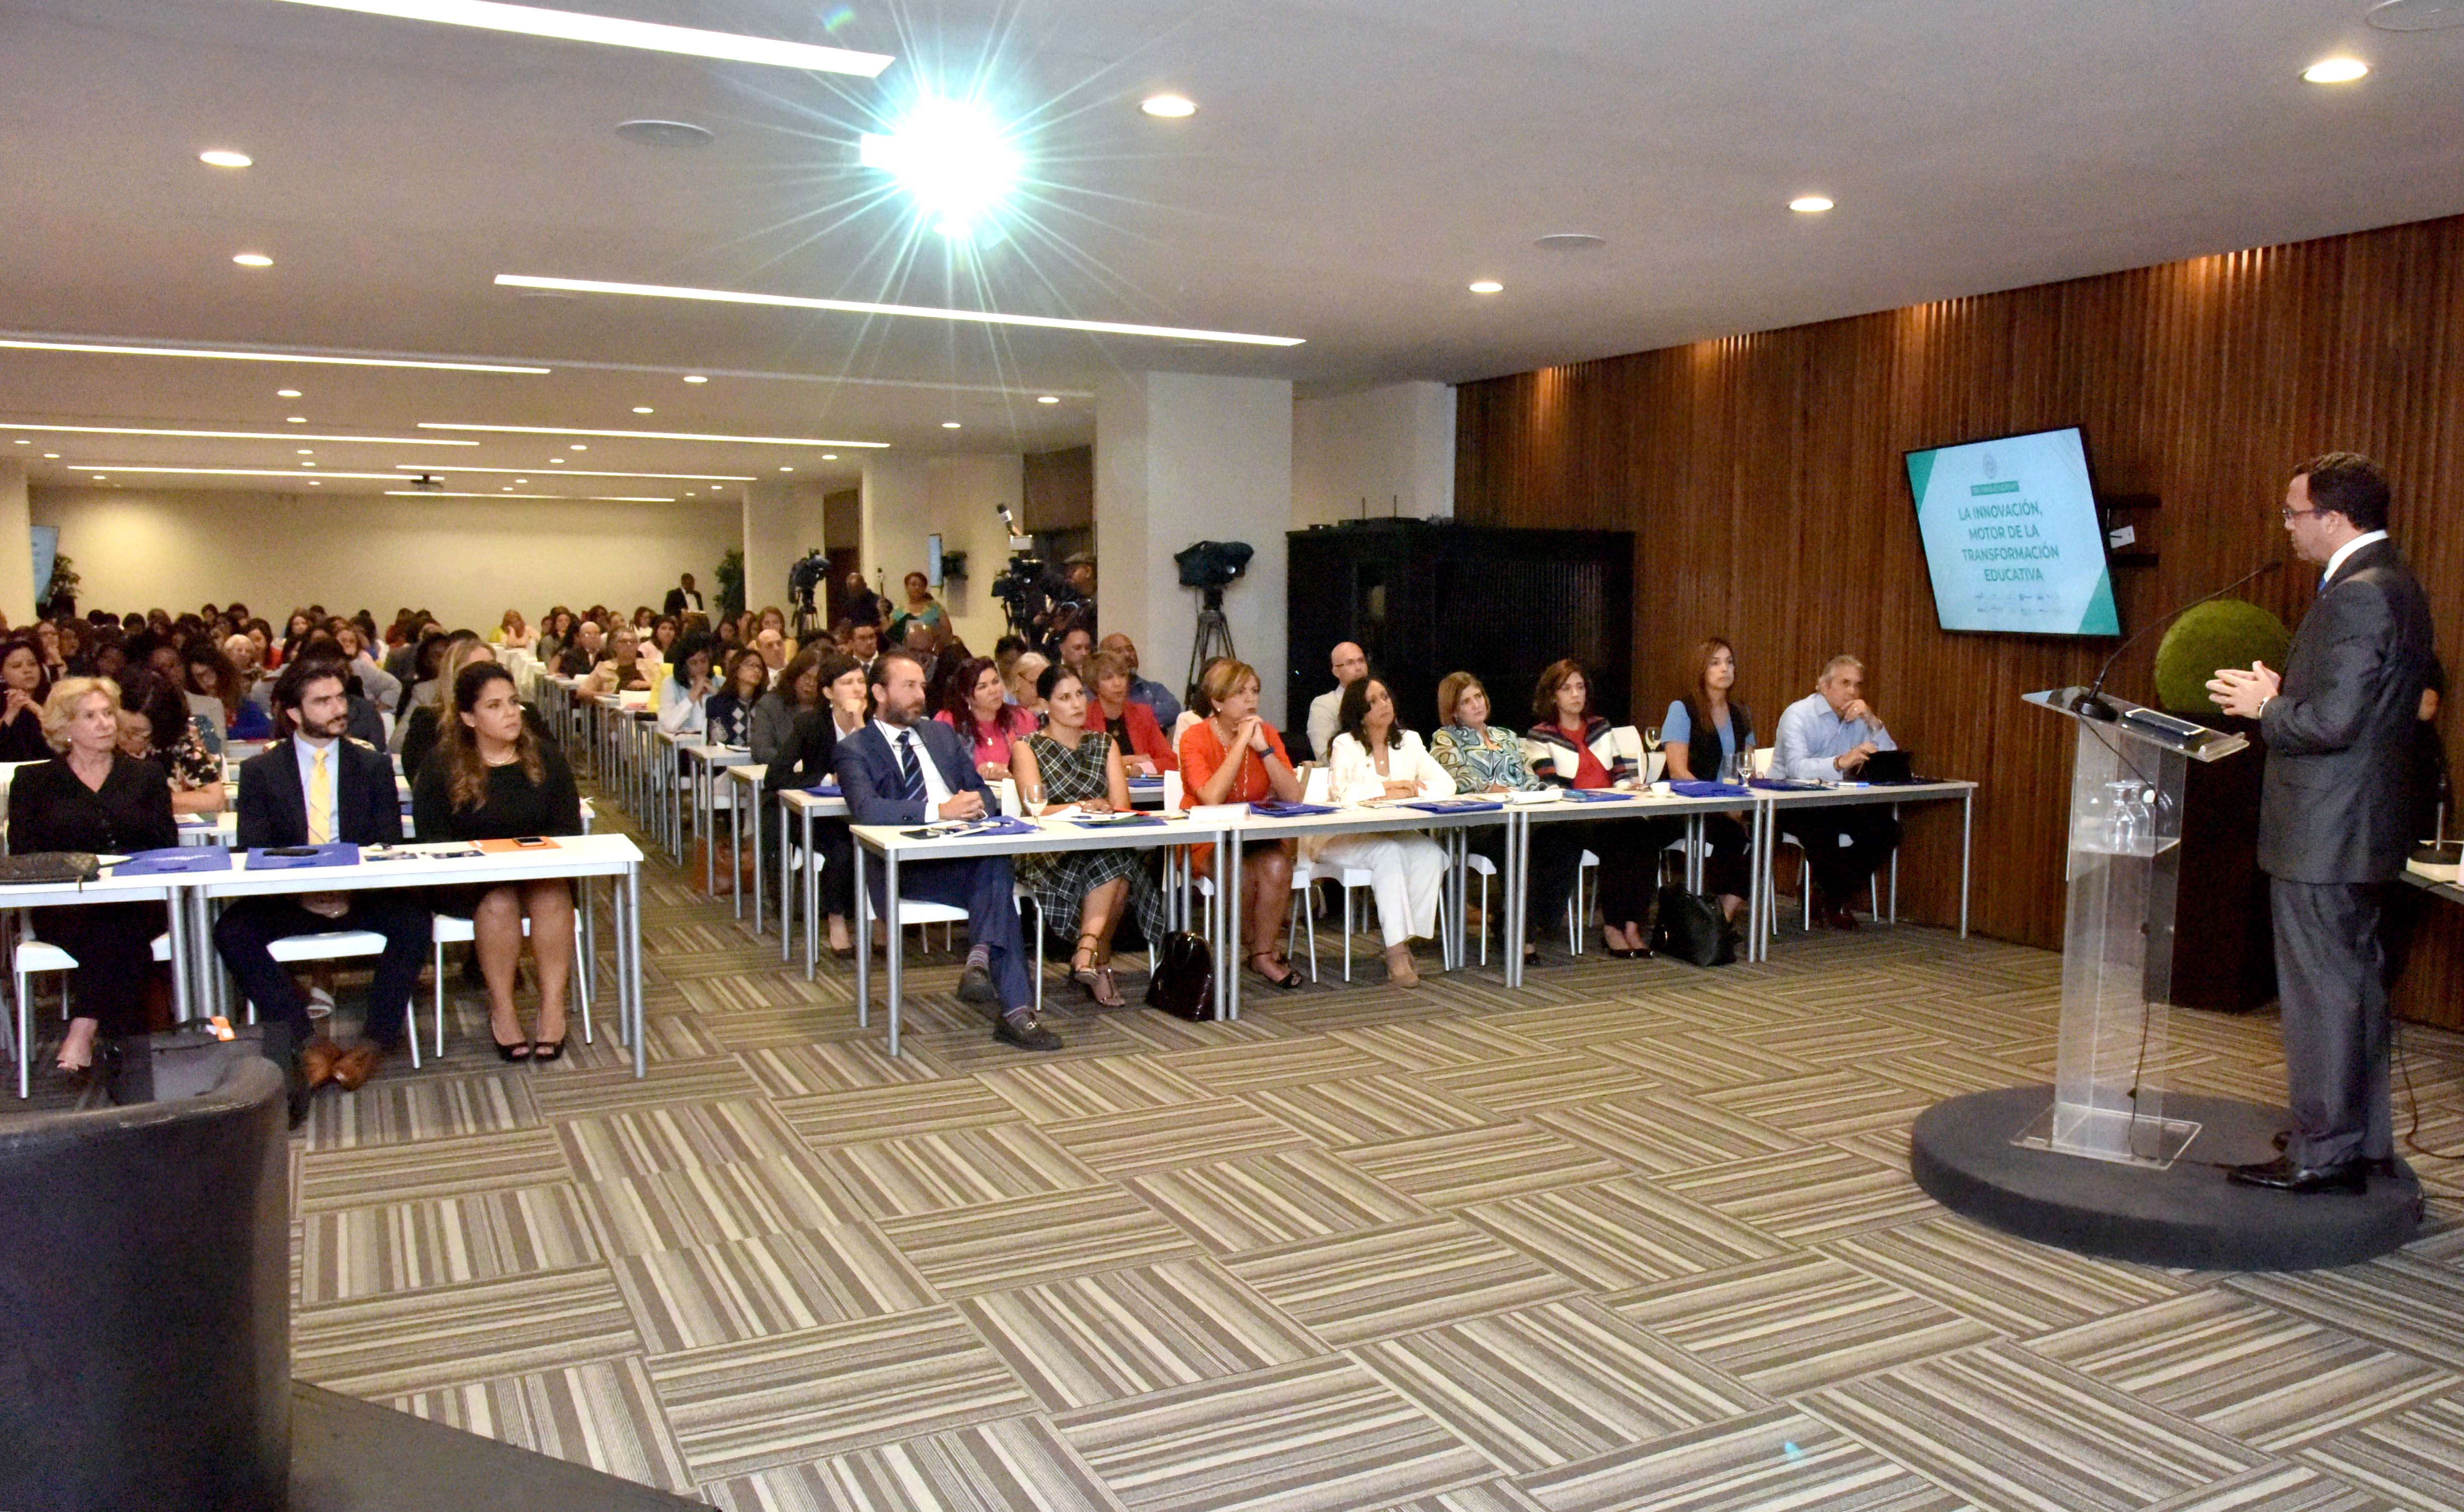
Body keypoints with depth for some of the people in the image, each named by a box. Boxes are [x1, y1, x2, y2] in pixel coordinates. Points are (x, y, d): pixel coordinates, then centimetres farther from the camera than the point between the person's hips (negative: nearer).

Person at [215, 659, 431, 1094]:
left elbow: (390, 846, 3)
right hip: (289, 901, 0)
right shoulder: (259, 771, 8)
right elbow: (252, 853, 0)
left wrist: (353, 890, -16)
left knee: (413, 918, -30)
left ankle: (375, 1041, -25)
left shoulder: (374, 765, 10)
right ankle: (307, 1042, -24)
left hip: (361, 898, 0)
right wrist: (300, 893, -19)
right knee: (232, 931, -28)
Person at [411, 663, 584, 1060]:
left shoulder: (547, 760, 8)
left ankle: (554, 1006, -27)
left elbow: (569, 830, 5)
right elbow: (434, 842, -3)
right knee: (499, 901, -33)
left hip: (542, 872, 2)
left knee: (552, 894, -32)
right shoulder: (440, 770, 1)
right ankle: (501, 1009, -19)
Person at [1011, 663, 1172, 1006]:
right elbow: (1036, 810, -9)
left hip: (1104, 845, 3)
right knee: (1109, 866, -35)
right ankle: (1100, 960, -29)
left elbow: (1121, 807, 6)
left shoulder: (1103, 743, 19)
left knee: (1113, 865, -35)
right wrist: (1087, 806, -23)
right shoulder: (1028, 746, 7)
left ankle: (1087, 953, -29)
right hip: (1049, 855, -3)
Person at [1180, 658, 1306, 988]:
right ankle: (1267, 943, -4)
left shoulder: (1267, 733, 2)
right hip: (1208, 840, -3)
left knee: (1276, 866, -29)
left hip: (1258, 835, 3)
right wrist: (1242, 742, -21)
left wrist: (1263, 747, -16)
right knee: (1240, 873, -33)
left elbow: (1293, 797, -8)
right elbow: (1211, 798, -27)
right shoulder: (1196, 738, -9)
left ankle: (1262, 954, -8)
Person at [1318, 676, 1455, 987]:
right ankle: (1396, 950, -32)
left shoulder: (1409, 741, 10)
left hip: (1397, 835, 4)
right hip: (1348, 840, -4)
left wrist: (1404, 793, -16)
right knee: (1390, 853, -34)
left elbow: (1446, 785, 1)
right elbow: (1339, 792, -22)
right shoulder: (1346, 745, -3)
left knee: (1431, 853, -26)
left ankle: (1407, 942, -21)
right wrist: (1389, 786, -14)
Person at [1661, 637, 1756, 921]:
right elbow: (1678, 772, -10)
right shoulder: (1682, 709, -2)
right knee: (1734, 834, -33)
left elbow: (1749, 772, 18)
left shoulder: (1741, 714, 17)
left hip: (1732, 808, 5)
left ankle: (1725, 915, -16)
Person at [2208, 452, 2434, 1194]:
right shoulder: (2388, 582, 13)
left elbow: (2333, 722, -25)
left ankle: (2323, 1154, 7)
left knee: (2321, 988, -2)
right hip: (2359, 826, 11)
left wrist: (2263, 707, -9)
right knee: (2355, 981, 18)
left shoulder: (2358, 596, -21)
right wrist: (2283, 693, 9)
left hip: (2325, 833, -11)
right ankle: (2365, 1141, 29)